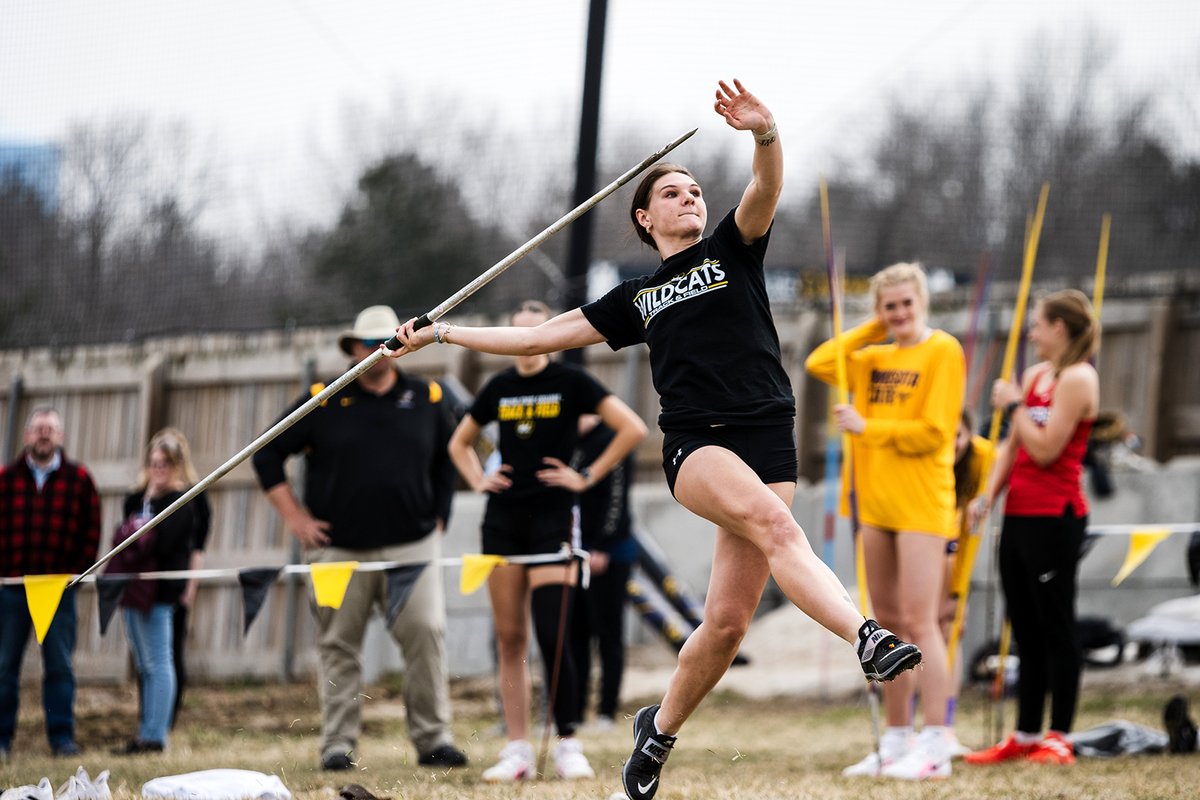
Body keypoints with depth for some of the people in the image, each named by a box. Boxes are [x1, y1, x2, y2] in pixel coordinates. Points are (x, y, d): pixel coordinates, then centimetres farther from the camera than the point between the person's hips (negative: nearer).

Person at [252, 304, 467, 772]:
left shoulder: (427, 400, 8)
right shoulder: (324, 404, 2)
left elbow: (449, 461, 20)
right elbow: (267, 456, 8)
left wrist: (438, 518, 11)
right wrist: (294, 518, 2)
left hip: (411, 545, 0)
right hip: (340, 549, 0)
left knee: (426, 632, -13)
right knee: (338, 645, 1)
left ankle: (433, 738, -7)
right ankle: (338, 743, 8)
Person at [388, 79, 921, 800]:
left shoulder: (733, 251, 17)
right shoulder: (637, 299, 22)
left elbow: (767, 191, -4)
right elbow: (541, 337, 28)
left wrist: (765, 133, -26)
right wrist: (443, 334, 28)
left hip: (768, 440, 0)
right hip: (695, 442, 0)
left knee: (728, 620, -8)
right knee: (776, 524, -33)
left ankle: (661, 730, 14)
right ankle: (869, 639, -50)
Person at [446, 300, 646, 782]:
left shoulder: (570, 382, -2)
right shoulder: (499, 389, 11)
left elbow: (633, 429, -8)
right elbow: (459, 443, 26)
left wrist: (588, 476, -9)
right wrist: (477, 481, 9)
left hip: (552, 517, -5)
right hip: (503, 519, 5)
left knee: (551, 637, -12)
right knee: (509, 637, 3)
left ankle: (568, 746, -3)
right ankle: (517, 751, 5)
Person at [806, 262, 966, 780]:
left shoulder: (942, 351, -6)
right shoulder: (876, 357, 15)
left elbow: (933, 434, -12)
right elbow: (819, 364, 8)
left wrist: (865, 428, -10)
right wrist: (873, 329, 8)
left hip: (921, 504, -7)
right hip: (875, 503, 7)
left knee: (917, 621, -12)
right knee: (888, 624, 9)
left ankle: (935, 747, -13)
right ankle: (896, 743, 15)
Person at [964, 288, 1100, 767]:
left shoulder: (1078, 379, -11)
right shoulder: (1034, 375, 15)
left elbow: (1045, 450, -17)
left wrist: (1014, 406, -8)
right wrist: (988, 496, 7)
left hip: (1054, 517, -9)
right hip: (1019, 513, 9)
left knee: (1056, 627, -4)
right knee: (1025, 630, 11)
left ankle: (1059, 738, -1)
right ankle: (1025, 736, 15)